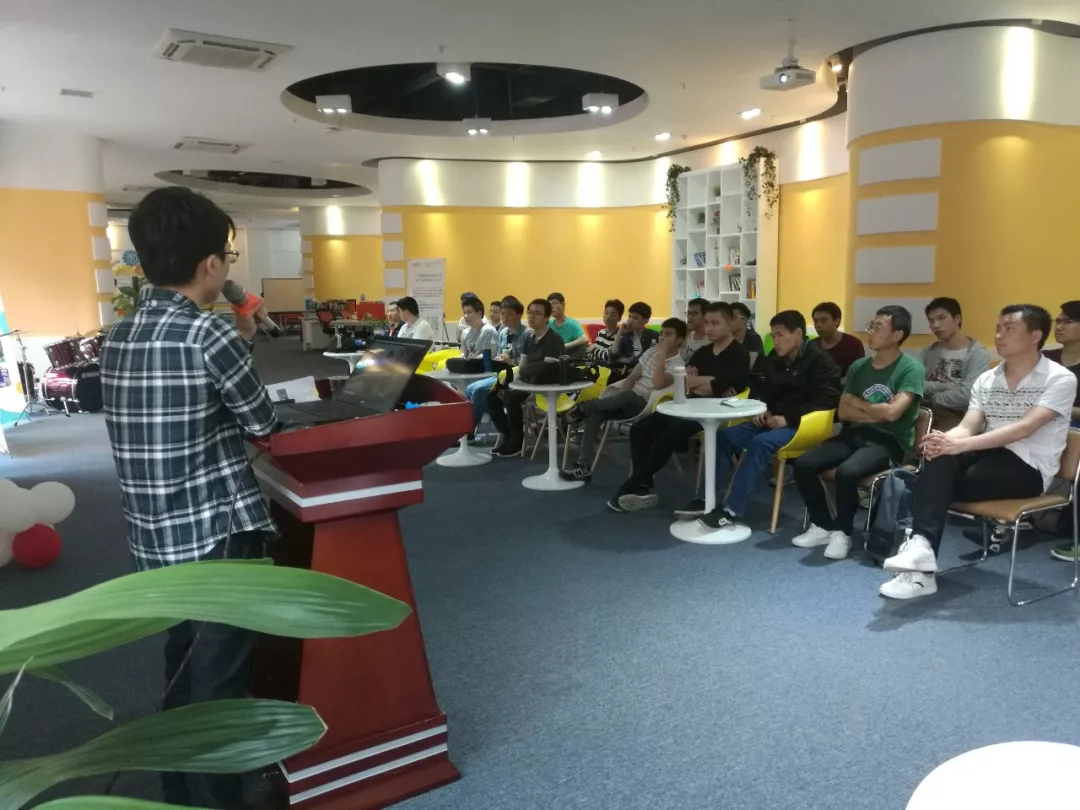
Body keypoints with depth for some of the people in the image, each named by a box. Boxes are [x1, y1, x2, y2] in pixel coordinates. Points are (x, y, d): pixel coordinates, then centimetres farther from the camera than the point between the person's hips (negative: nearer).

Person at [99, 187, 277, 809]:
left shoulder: (120, 336, 6)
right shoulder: (207, 334, -17)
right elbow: (262, 422, -7)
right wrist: (242, 345, 9)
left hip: (158, 540, 8)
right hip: (218, 535, -8)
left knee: (184, 676, 22)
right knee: (219, 687, 4)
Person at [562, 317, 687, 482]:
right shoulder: (651, 351, 14)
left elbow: (658, 384, -26)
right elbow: (632, 377, 12)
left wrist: (662, 354, -20)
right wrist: (620, 399, -4)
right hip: (630, 401, 7)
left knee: (628, 396, -38)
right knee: (595, 413, -16)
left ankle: (583, 407, -16)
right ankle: (584, 467, -18)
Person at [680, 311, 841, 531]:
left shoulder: (819, 360, -8)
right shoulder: (774, 360, 14)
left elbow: (827, 399, -16)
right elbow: (760, 390, 23)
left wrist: (788, 418, -21)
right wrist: (762, 410, 0)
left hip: (801, 426, -7)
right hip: (773, 421, 8)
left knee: (760, 443, -34)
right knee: (724, 436, -11)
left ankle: (732, 509, -33)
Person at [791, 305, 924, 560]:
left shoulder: (911, 368, -5)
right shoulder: (858, 367, 12)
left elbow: (892, 412, -17)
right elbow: (843, 412, 6)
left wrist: (858, 403, -1)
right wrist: (876, 411, -8)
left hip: (889, 442, -6)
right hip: (855, 434, 6)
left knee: (846, 472, -34)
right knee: (803, 464, -16)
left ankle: (842, 532, -9)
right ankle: (823, 526, 3)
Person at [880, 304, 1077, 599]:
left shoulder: (1060, 379, -6)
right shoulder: (986, 380, 11)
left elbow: (1024, 429, -20)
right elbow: (967, 427, 0)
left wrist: (959, 445, -31)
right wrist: (944, 441, -25)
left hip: (1029, 468, -5)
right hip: (991, 456, 5)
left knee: (939, 483, -28)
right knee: (939, 459, -30)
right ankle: (921, 546, -37)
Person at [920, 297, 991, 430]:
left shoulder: (978, 353, -2)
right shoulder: (929, 351, 15)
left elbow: (966, 394, -16)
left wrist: (933, 398, -2)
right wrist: (946, 387, -10)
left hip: (957, 418, -4)